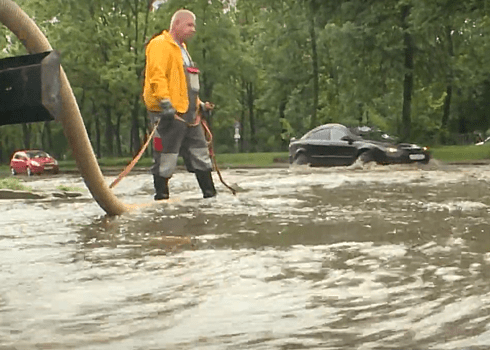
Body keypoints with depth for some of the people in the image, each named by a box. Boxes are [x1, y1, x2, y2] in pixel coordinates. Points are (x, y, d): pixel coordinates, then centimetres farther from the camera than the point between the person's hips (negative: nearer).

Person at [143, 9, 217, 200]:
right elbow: (157, 77, -18)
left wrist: (200, 105, 22)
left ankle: (209, 192, 15)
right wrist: (165, 103, -26)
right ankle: (161, 195, 2)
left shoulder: (181, 49, 24)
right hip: (169, 113, -10)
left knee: (200, 154, 10)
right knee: (166, 157, -6)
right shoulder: (160, 45, -7)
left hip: (189, 113, 10)